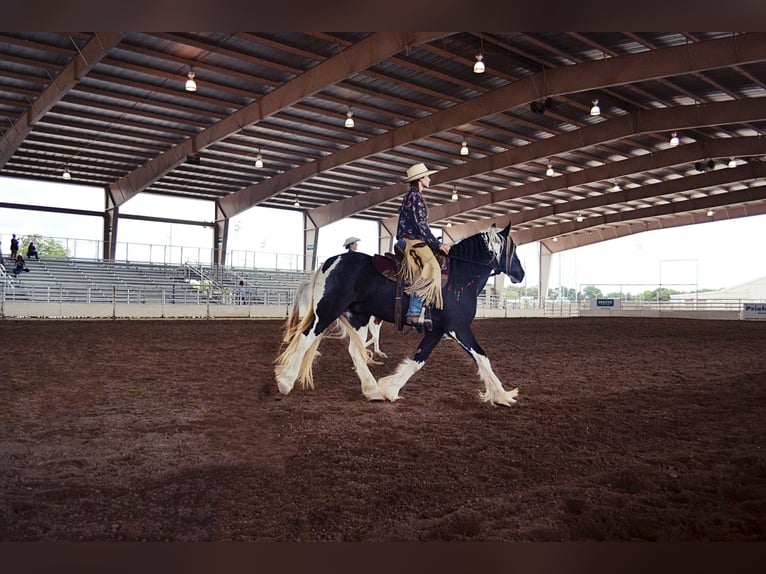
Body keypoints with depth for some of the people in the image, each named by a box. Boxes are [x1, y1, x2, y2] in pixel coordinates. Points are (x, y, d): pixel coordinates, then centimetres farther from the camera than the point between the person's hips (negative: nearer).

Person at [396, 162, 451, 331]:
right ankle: (414, 313, -32)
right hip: (410, 241, -11)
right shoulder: (414, 196, -9)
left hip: (411, 240, 11)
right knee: (430, 269, -27)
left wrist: (436, 243, 20)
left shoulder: (412, 196, 23)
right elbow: (421, 226, -16)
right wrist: (438, 244, -12)